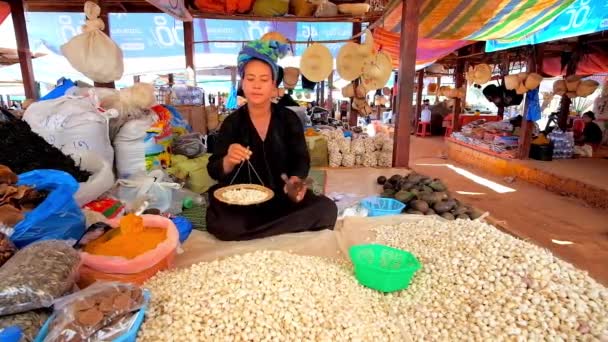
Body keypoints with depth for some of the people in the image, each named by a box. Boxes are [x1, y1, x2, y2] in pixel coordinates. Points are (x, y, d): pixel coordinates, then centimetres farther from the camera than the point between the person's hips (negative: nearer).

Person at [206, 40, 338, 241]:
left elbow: (301, 160, 0)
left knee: (327, 209, -23)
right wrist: (228, 161, -28)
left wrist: (295, 181, -23)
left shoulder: (289, 119, 2)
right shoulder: (232, 123, 0)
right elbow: (214, 171, -4)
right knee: (220, 223, -32)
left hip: (283, 196, 2)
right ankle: (286, 229, -12)